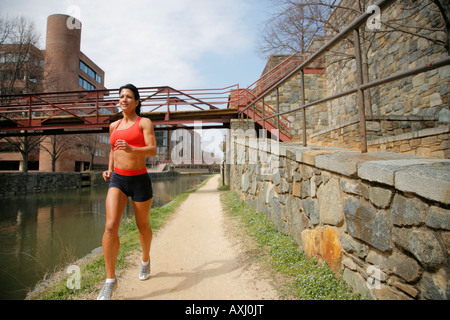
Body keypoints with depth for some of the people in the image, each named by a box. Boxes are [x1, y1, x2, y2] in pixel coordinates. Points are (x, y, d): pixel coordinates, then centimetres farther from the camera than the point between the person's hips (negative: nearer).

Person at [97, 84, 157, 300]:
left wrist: (131, 149, -31)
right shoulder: (114, 126, 14)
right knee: (110, 226, -14)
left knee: (142, 226, 13)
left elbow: (153, 150, -13)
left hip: (140, 181, -3)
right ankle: (110, 280, 0)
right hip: (117, 181, 3)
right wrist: (109, 170, 11)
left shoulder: (144, 122, -1)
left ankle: (145, 259, 42)